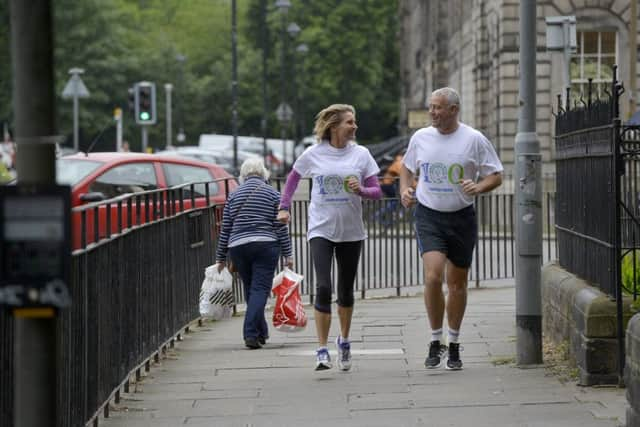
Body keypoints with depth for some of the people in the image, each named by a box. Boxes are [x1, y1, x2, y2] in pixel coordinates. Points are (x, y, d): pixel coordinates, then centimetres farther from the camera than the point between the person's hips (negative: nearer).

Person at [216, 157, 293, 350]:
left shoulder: (234, 195, 10)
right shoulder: (272, 194, 3)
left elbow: (225, 229, 10)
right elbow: (281, 226, -1)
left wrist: (221, 258, 16)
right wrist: (287, 254, 2)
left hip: (238, 247, 3)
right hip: (266, 246, -3)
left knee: (250, 289, 16)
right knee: (260, 289, -6)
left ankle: (261, 333, 22)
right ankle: (251, 334, -20)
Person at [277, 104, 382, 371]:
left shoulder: (361, 154, 1)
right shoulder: (313, 155, -2)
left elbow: (377, 191, 1)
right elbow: (293, 178, 16)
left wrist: (360, 190, -19)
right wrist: (284, 207, 10)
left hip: (351, 231, 2)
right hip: (321, 231, -2)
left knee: (346, 290, 12)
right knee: (323, 288, -15)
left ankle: (344, 341, 34)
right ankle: (322, 351, -13)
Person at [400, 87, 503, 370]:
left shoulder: (474, 139, -4)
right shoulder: (420, 138, 4)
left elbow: (496, 176, 0)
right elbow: (407, 167, 21)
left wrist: (478, 187, -20)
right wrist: (405, 190, 2)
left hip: (461, 217, 0)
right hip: (428, 216, 0)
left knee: (457, 283, 8)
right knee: (432, 276, -18)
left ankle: (453, 346, 23)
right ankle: (435, 341, -4)